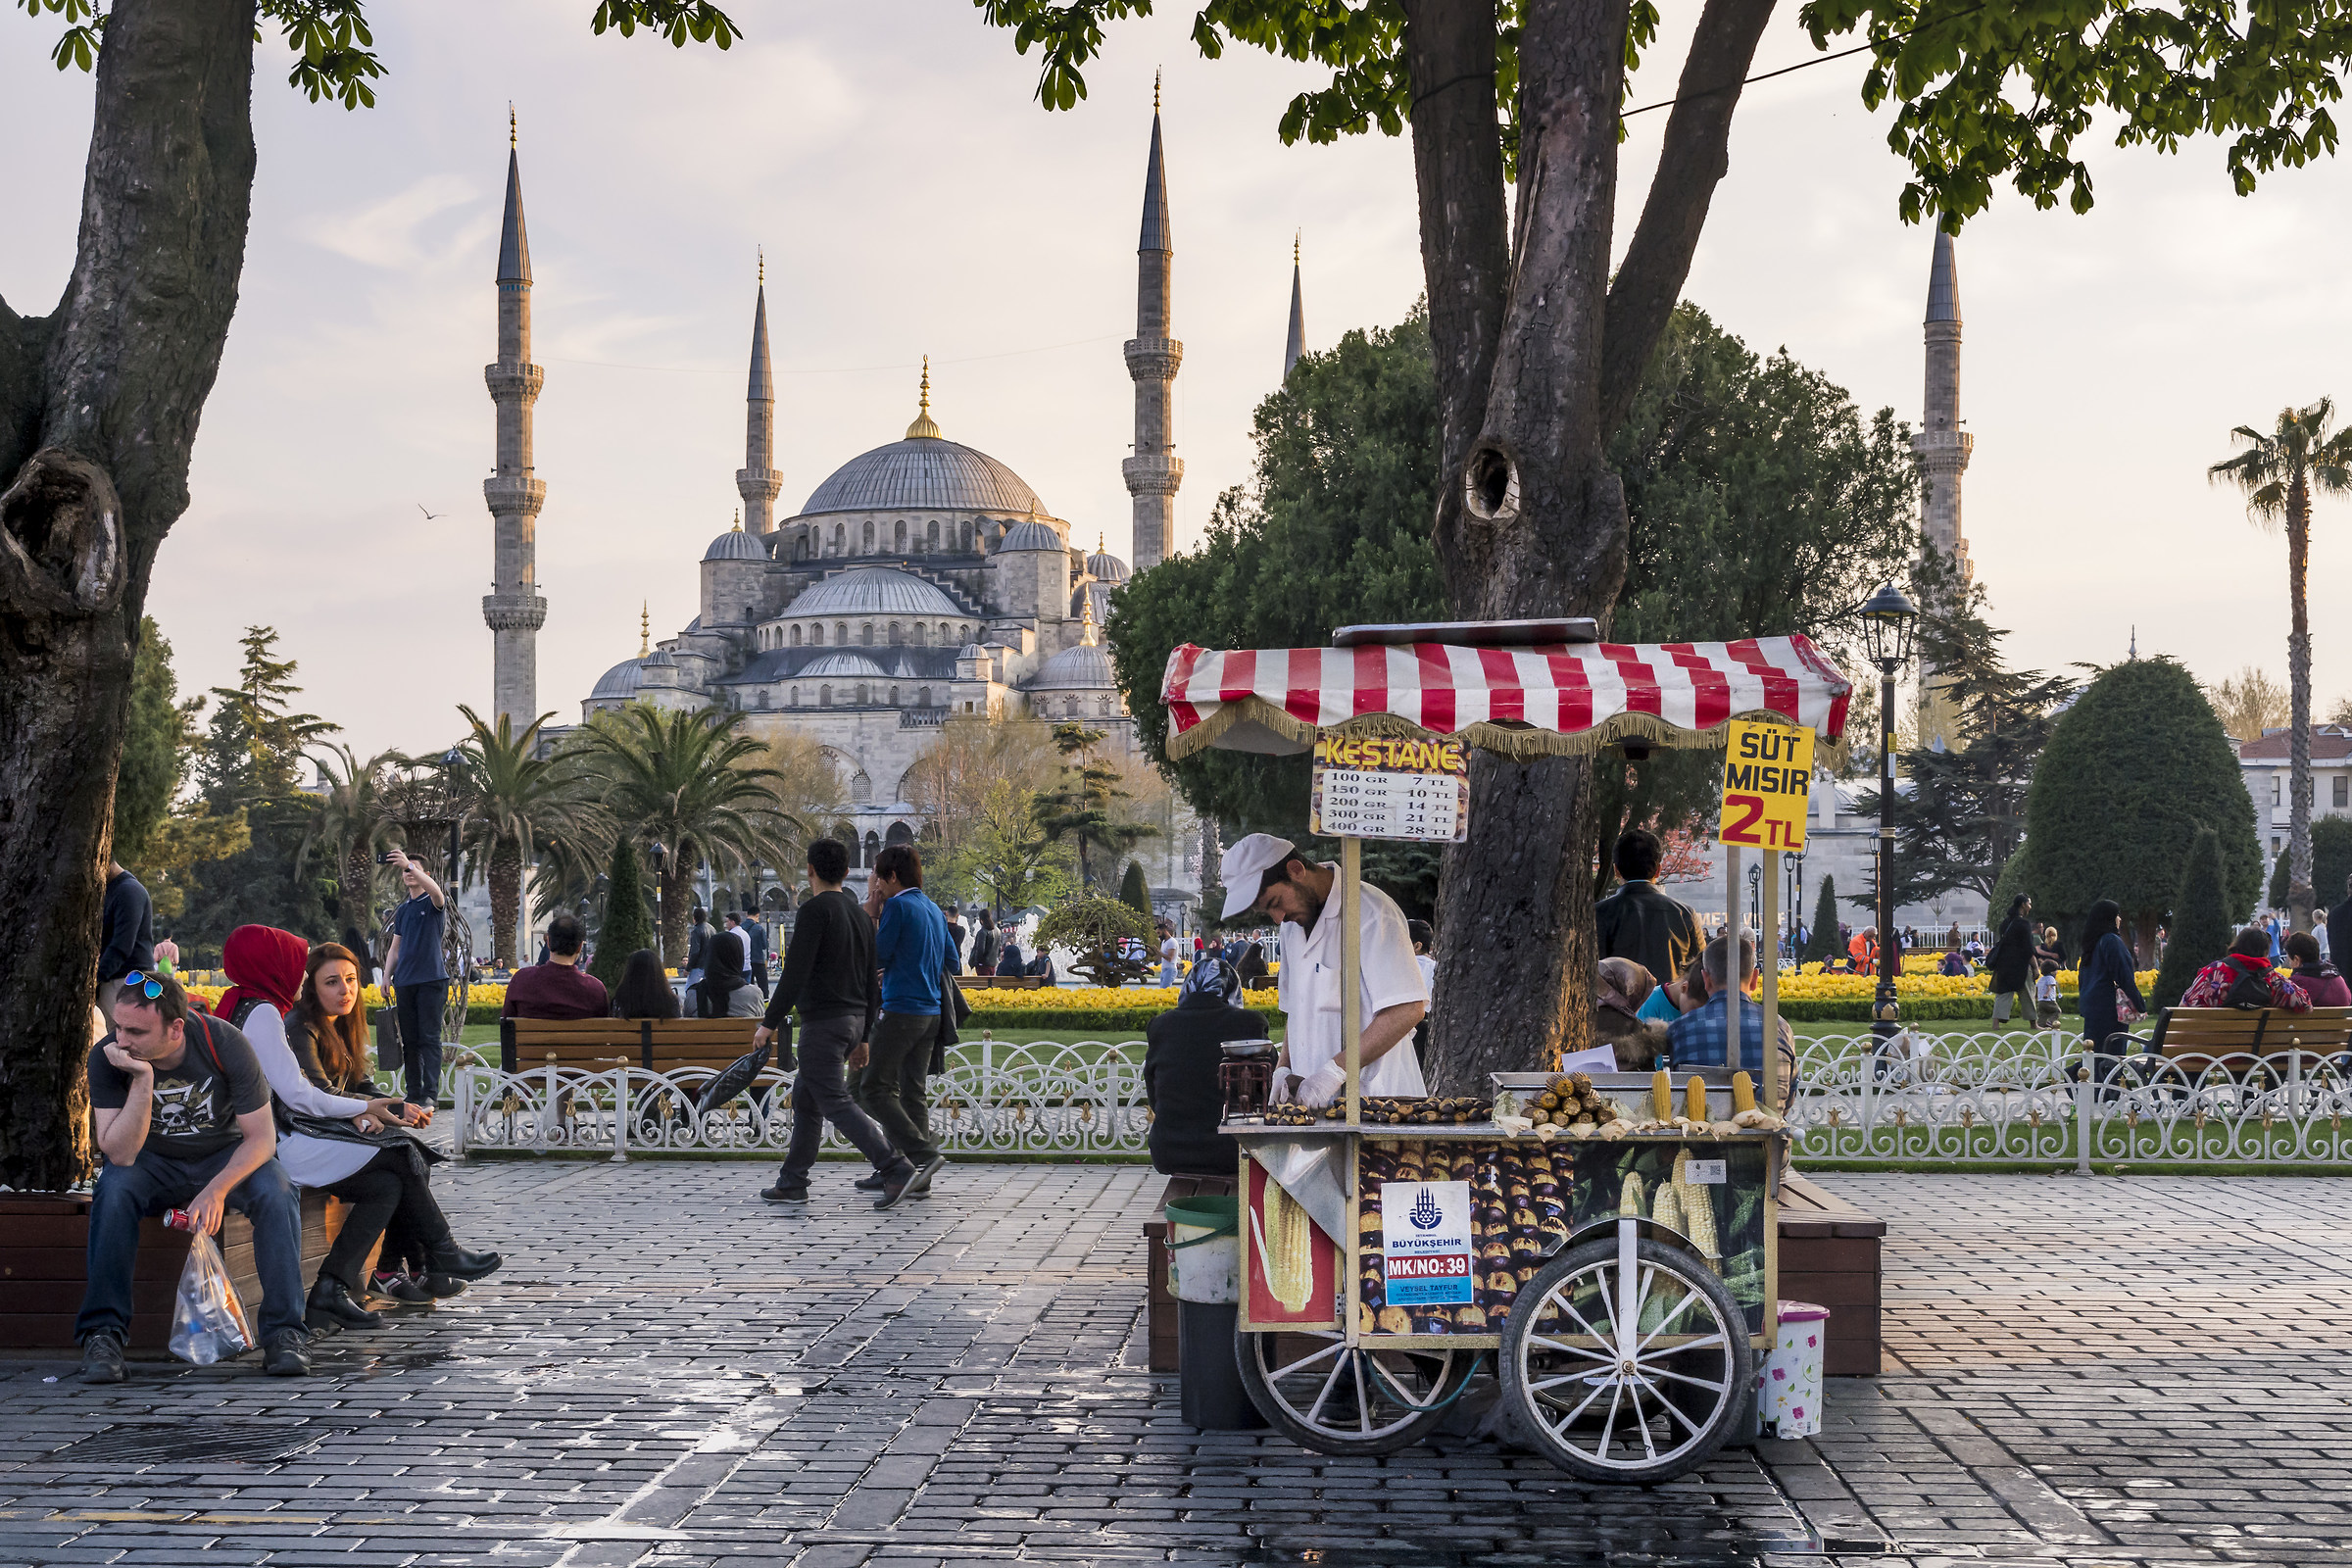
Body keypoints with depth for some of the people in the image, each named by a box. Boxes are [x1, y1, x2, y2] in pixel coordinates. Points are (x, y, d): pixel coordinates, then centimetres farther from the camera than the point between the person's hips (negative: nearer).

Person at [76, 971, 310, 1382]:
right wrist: (143, 1079, -36)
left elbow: (261, 1137, -18)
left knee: (276, 1193, -30)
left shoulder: (224, 1044, -23)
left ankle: (284, 1330, -25)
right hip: (153, 1161, 1)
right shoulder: (106, 1057, -21)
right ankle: (102, 1333, -27)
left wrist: (216, 1190, -34)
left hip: (226, 1155, 0)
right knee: (113, 1190, -32)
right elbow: (120, 1155, -26)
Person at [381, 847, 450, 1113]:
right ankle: (413, 1094, 7)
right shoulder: (402, 911, 19)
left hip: (431, 980, -6)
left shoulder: (433, 904, 2)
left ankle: (430, 1094, -13)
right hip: (405, 981, 6)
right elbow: (395, 948, 22)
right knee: (409, 1040, 5)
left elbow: (436, 890, -23)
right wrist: (386, 977, 11)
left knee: (429, 1038, -9)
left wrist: (409, 864, -31)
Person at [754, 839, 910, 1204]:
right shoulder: (860, 914, 14)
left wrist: (771, 1021, -14)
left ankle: (895, 1167, -19)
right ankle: (793, 1183, 17)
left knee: (835, 1103, -9)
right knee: (804, 1097, 15)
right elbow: (871, 979, 18)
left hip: (823, 1022, -9)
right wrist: (864, 1035, 23)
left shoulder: (815, 910, -12)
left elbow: (795, 972, -18)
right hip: (854, 1019, 9)